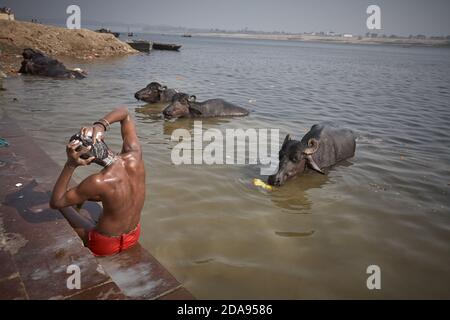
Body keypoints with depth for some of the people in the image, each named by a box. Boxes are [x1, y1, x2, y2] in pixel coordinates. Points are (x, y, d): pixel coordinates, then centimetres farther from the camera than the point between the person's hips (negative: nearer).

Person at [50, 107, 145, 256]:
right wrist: (101, 125, -25)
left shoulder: (97, 182, -33)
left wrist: (70, 165, -27)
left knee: (64, 204, 22)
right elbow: (124, 112, -7)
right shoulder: (135, 154, -22)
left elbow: (55, 202, -17)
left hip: (105, 245, -4)